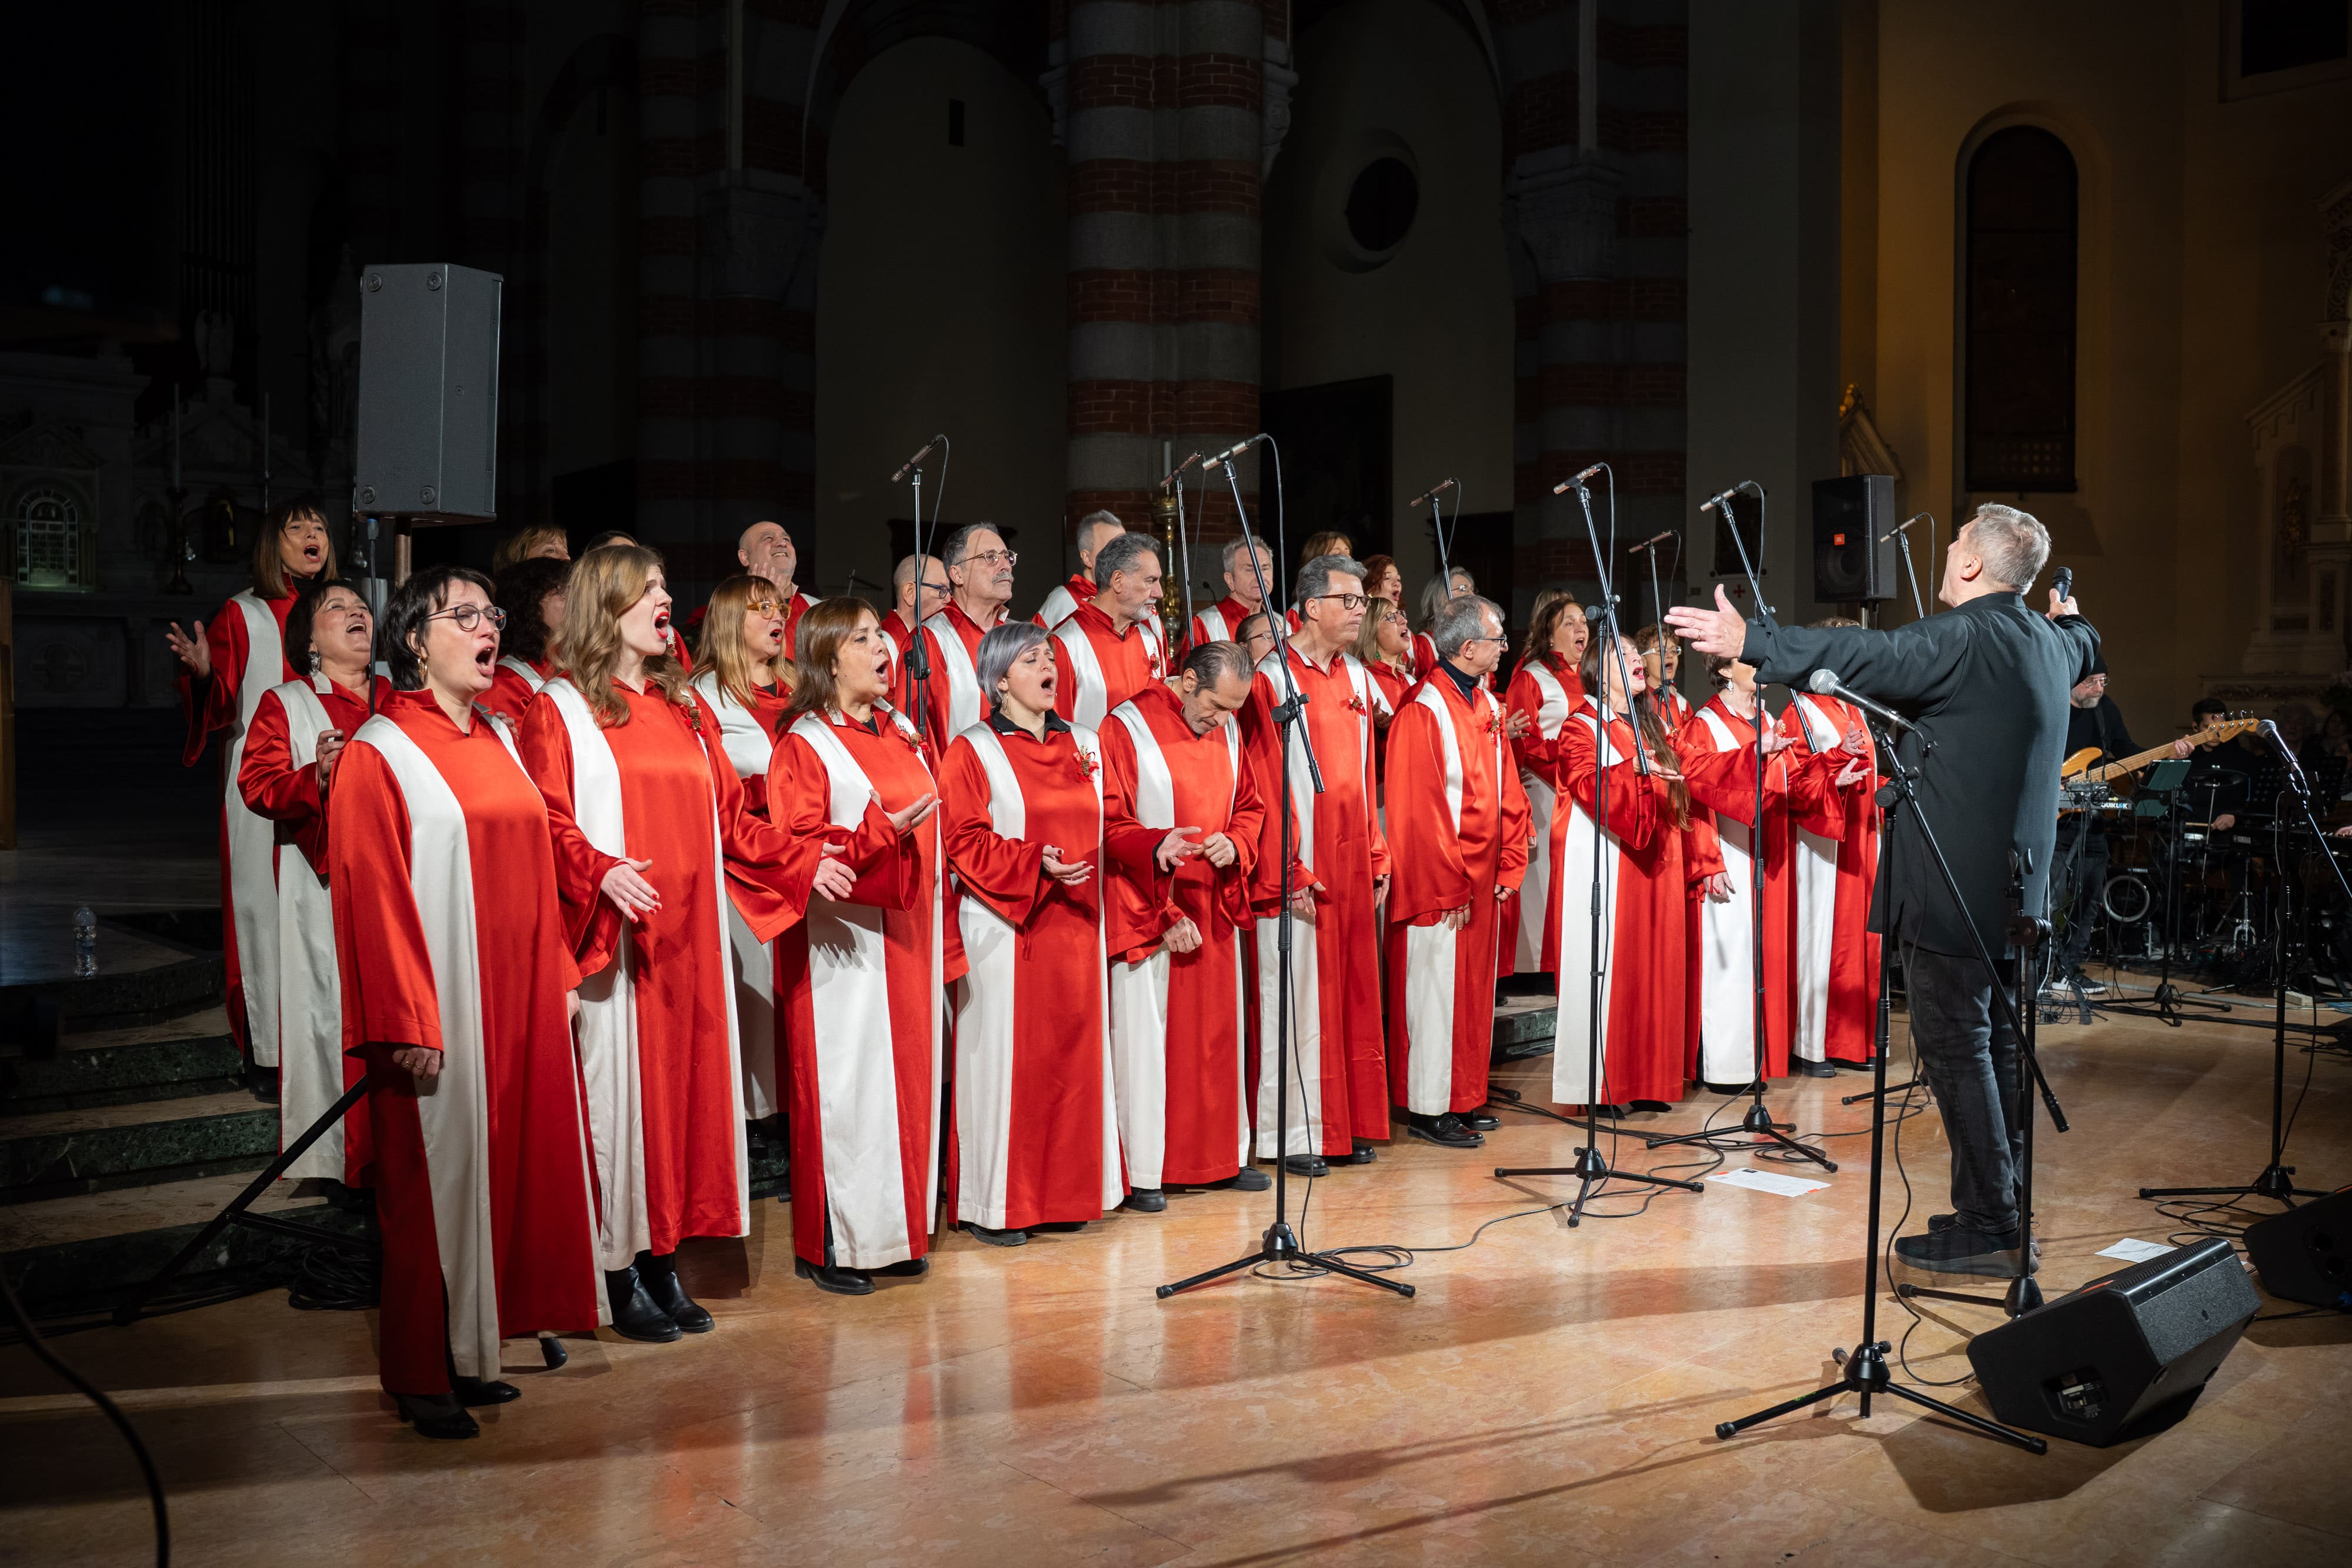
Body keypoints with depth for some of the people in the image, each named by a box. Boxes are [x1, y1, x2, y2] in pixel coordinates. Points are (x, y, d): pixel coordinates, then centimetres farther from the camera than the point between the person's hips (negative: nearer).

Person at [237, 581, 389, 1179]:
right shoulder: (285, 704, 5)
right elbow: (257, 786, -4)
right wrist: (316, 776, -22)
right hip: (322, 885, -3)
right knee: (327, 1006, -3)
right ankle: (326, 1154, 6)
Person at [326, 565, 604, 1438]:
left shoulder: (498, 744, 14)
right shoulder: (379, 752, -8)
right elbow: (375, 895, -13)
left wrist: (558, 977, 12)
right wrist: (408, 1023, -18)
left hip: (517, 1005, 7)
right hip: (439, 1010, -7)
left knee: (498, 1168, 11)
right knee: (434, 1180, 1)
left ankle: (470, 1355, 23)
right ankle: (421, 1377, 13)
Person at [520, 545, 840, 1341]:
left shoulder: (686, 709, 18)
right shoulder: (558, 710, 0)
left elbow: (730, 819, 19)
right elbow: (549, 824, -11)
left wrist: (801, 861, 7)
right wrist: (601, 872, -29)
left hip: (691, 939, 6)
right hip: (615, 942, -5)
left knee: (689, 1078, 6)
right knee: (621, 1087, -2)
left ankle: (665, 1259, 15)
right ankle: (623, 1274, 8)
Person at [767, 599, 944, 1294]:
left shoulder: (902, 733, 15)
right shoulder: (804, 745, -7)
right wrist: (878, 832, -25)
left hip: (907, 936, 7)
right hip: (846, 942, -7)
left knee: (909, 1074, 10)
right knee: (846, 1082, -3)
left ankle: (901, 1228, 21)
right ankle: (832, 1244, 7)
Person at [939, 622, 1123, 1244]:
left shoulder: (1084, 744, 14)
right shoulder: (973, 751, -3)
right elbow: (965, 842, -10)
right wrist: (1034, 864, -21)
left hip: (1075, 925, 6)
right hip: (1007, 930, -5)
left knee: (1075, 1050, 8)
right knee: (1006, 1054, -2)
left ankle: (1064, 1193, 19)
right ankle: (997, 1204, 8)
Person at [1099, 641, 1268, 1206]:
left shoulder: (1227, 731, 9)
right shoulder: (1126, 729, -10)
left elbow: (1250, 805, 16)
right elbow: (1110, 823, -13)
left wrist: (1235, 842, -6)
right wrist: (1155, 848, -31)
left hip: (1215, 908, 6)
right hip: (1149, 911, -6)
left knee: (1218, 1032, 13)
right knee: (1147, 1037, -1)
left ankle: (1223, 1156, 25)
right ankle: (1144, 1172, 8)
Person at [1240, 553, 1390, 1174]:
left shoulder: (1358, 678, 13)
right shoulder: (1273, 679, -9)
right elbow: (1268, 784, -12)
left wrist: (1378, 856, 10)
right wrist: (1288, 873, -16)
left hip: (1354, 866, 7)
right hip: (1300, 870, -7)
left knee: (1354, 993, 10)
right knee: (1297, 998, -1)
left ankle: (1349, 1126, 20)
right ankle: (1292, 1134, 9)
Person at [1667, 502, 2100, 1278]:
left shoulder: (1963, 638, -16)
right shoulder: (2051, 641, 13)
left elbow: (1865, 655, -26)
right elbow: (2086, 644, 36)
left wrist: (1750, 642, -25)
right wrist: (2066, 611, 59)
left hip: (1954, 886, -9)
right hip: (2015, 885, 9)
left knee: (1955, 1048, -4)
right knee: (1994, 1044, 16)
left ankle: (1987, 1229, 0)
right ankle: (2002, 1213, 25)